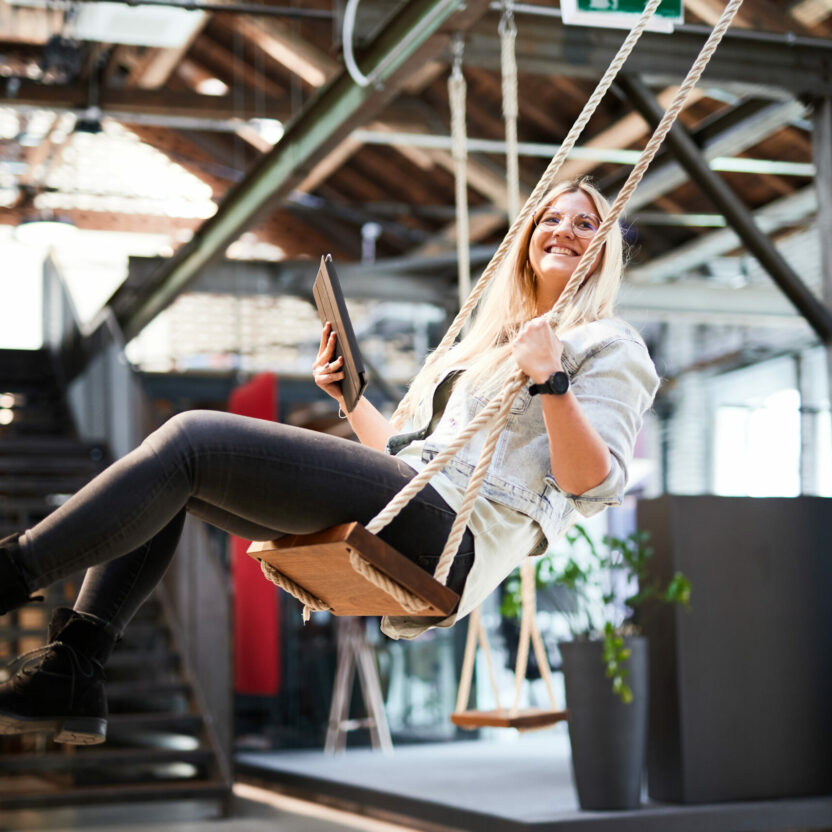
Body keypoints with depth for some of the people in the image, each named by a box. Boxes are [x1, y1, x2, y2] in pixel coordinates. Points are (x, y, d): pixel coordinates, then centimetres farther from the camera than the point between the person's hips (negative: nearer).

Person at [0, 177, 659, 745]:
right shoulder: (483, 343, 35)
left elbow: (597, 484, -5)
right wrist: (350, 392, 27)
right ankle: (72, 673, -14)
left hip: (446, 532, -9)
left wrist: (551, 380, -17)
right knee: (171, 476, -2)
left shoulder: (610, 346, 11)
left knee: (192, 439, -19)